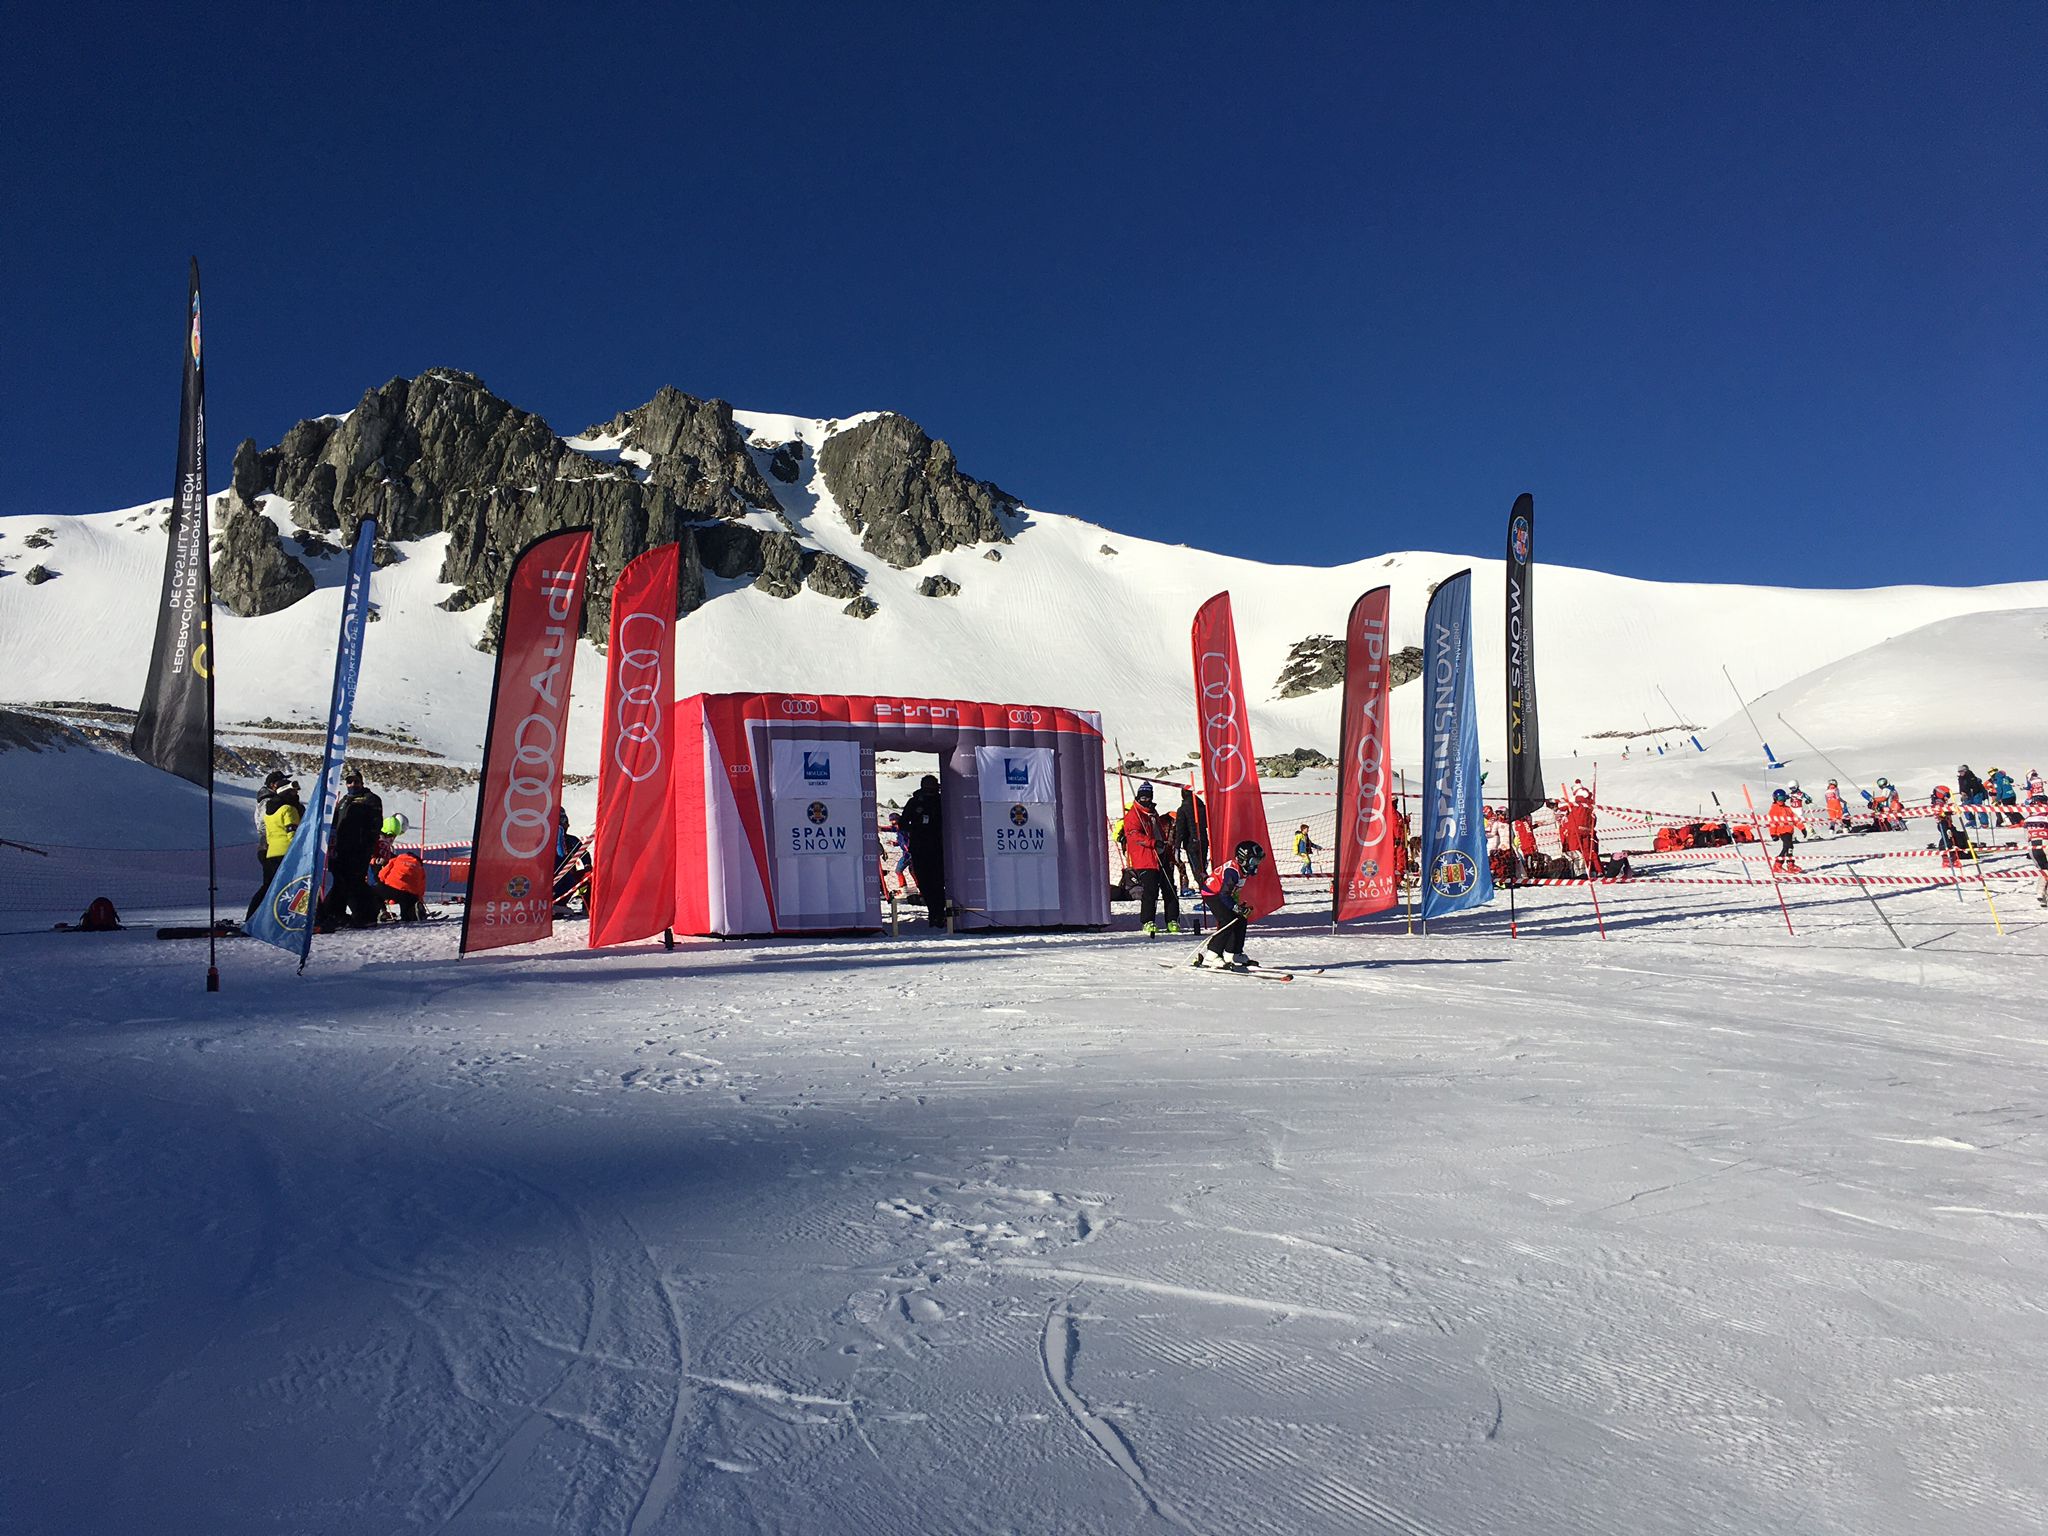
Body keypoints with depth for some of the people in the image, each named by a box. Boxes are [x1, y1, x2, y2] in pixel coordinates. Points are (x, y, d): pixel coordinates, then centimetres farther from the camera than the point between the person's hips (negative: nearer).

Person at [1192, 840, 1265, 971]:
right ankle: (1210, 955, -21)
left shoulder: (1243, 870, 0)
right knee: (1228, 922, -21)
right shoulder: (1232, 871, -28)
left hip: (1223, 895, 10)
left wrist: (1239, 906, 10)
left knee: (1241, 921, 5)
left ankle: (1232, 955, 12)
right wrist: (1237, 908, -31)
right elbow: (1224, 894, -29)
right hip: (1211, 894, -10)